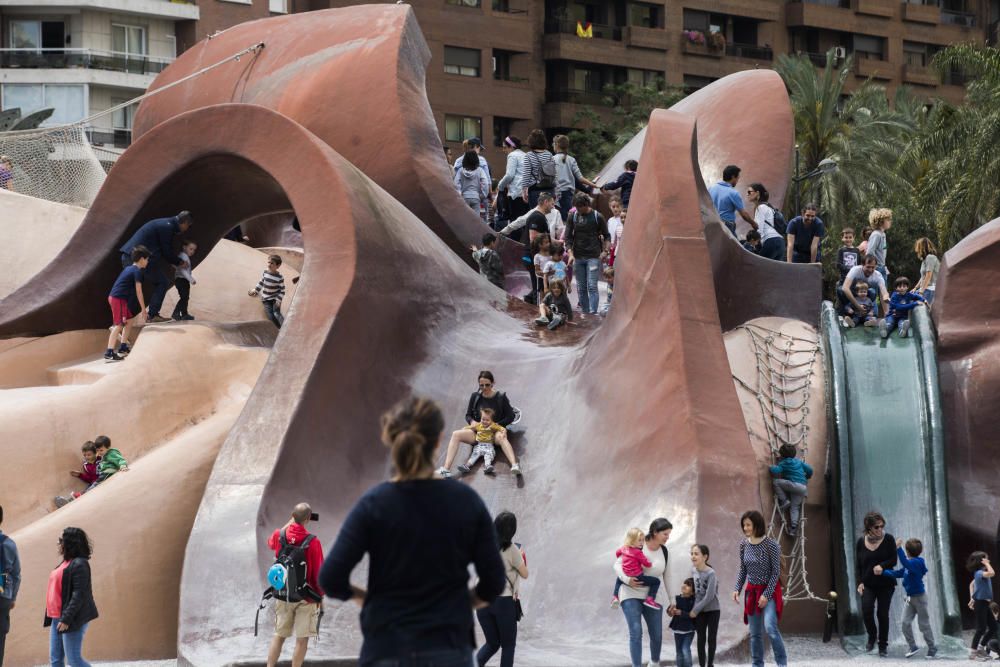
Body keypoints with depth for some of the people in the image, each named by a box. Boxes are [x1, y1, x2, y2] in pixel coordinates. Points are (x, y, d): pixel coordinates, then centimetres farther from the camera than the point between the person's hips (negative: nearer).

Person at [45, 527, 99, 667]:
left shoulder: (79, 565, -15)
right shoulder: (66, 563, 14)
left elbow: (79, 595, -21)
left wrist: (66, 619, -25)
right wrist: (54, 617, 17)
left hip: (71, 619, -10)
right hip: (57, 619, 10)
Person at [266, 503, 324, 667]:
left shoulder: (279, 535, -4)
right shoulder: (313, 542, -15)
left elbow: (270, 543, 23)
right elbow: (318, 573, -11)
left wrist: (289, 523, 23)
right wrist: (320, 597, 2)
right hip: (306, 598, -4)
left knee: (279, 636, 14)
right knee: (302, 639, 2)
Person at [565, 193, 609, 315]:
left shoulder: (597, 217, -1)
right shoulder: (573, 217, 5)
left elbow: (606, 236, 9)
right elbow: (568, 237, 5)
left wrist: (604, 251, -2)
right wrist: (570, 254, -7)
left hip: (593, 257, -3)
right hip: (578, 258, 3)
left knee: (592, 286, -11)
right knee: (581, 288, 6)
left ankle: (593, 313, -13)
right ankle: (584, 313, 14)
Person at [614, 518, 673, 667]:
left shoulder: (665, 553, 1)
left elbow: (666, 577, 11)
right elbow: (617, 564, -7)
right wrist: (627, 579, -24)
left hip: (652, 597, 4)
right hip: (631, 595, -4)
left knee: (657, 635, 6)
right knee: (636, 632, -14)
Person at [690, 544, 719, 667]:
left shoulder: (711, 573, -19)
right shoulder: (693, 571, -1)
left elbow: (709, 596, -21)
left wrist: (695, 610, -17)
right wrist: (694, 610, 3)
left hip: (713, 610, -5)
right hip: (699, 611, 5)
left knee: (711, 639, 3)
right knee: (701, 639, 7)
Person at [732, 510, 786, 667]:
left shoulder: (770, 545, -15)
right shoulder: (744, 545, 1)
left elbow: (776, 572, -13)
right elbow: (743, 570, 10)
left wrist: (766, 595, -16)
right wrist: (737, 589, -2)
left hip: (769, 590, -5)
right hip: (752, 592, 5)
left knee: (770, 627, -22)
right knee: (755, 633, 7)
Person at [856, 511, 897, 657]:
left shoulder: (888, 539, -6)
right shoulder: (861, 542, -2)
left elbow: (893, 560, -6)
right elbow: (858, 564, 5)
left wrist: (882, 566, -25)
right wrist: (860, 582, -3)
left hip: (886, 584, -1)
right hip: (868, 584, 1)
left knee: (883, 614, 1)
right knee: (866, 610, -17)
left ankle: (883, 646, 14)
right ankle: (872, 636, 10)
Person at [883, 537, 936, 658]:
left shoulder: (917, 563, -20)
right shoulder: (910, 564, 7)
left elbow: (905, 563, -40)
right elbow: (898, 573, 16)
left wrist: (898, 548, -44)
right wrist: (883, 572, 12)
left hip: (919, 597, -8)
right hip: (910, 597, 8)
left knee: (924, 624, 2)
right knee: (905, 622, 0)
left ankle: (932, 648, 15)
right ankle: (912, 647, 9)